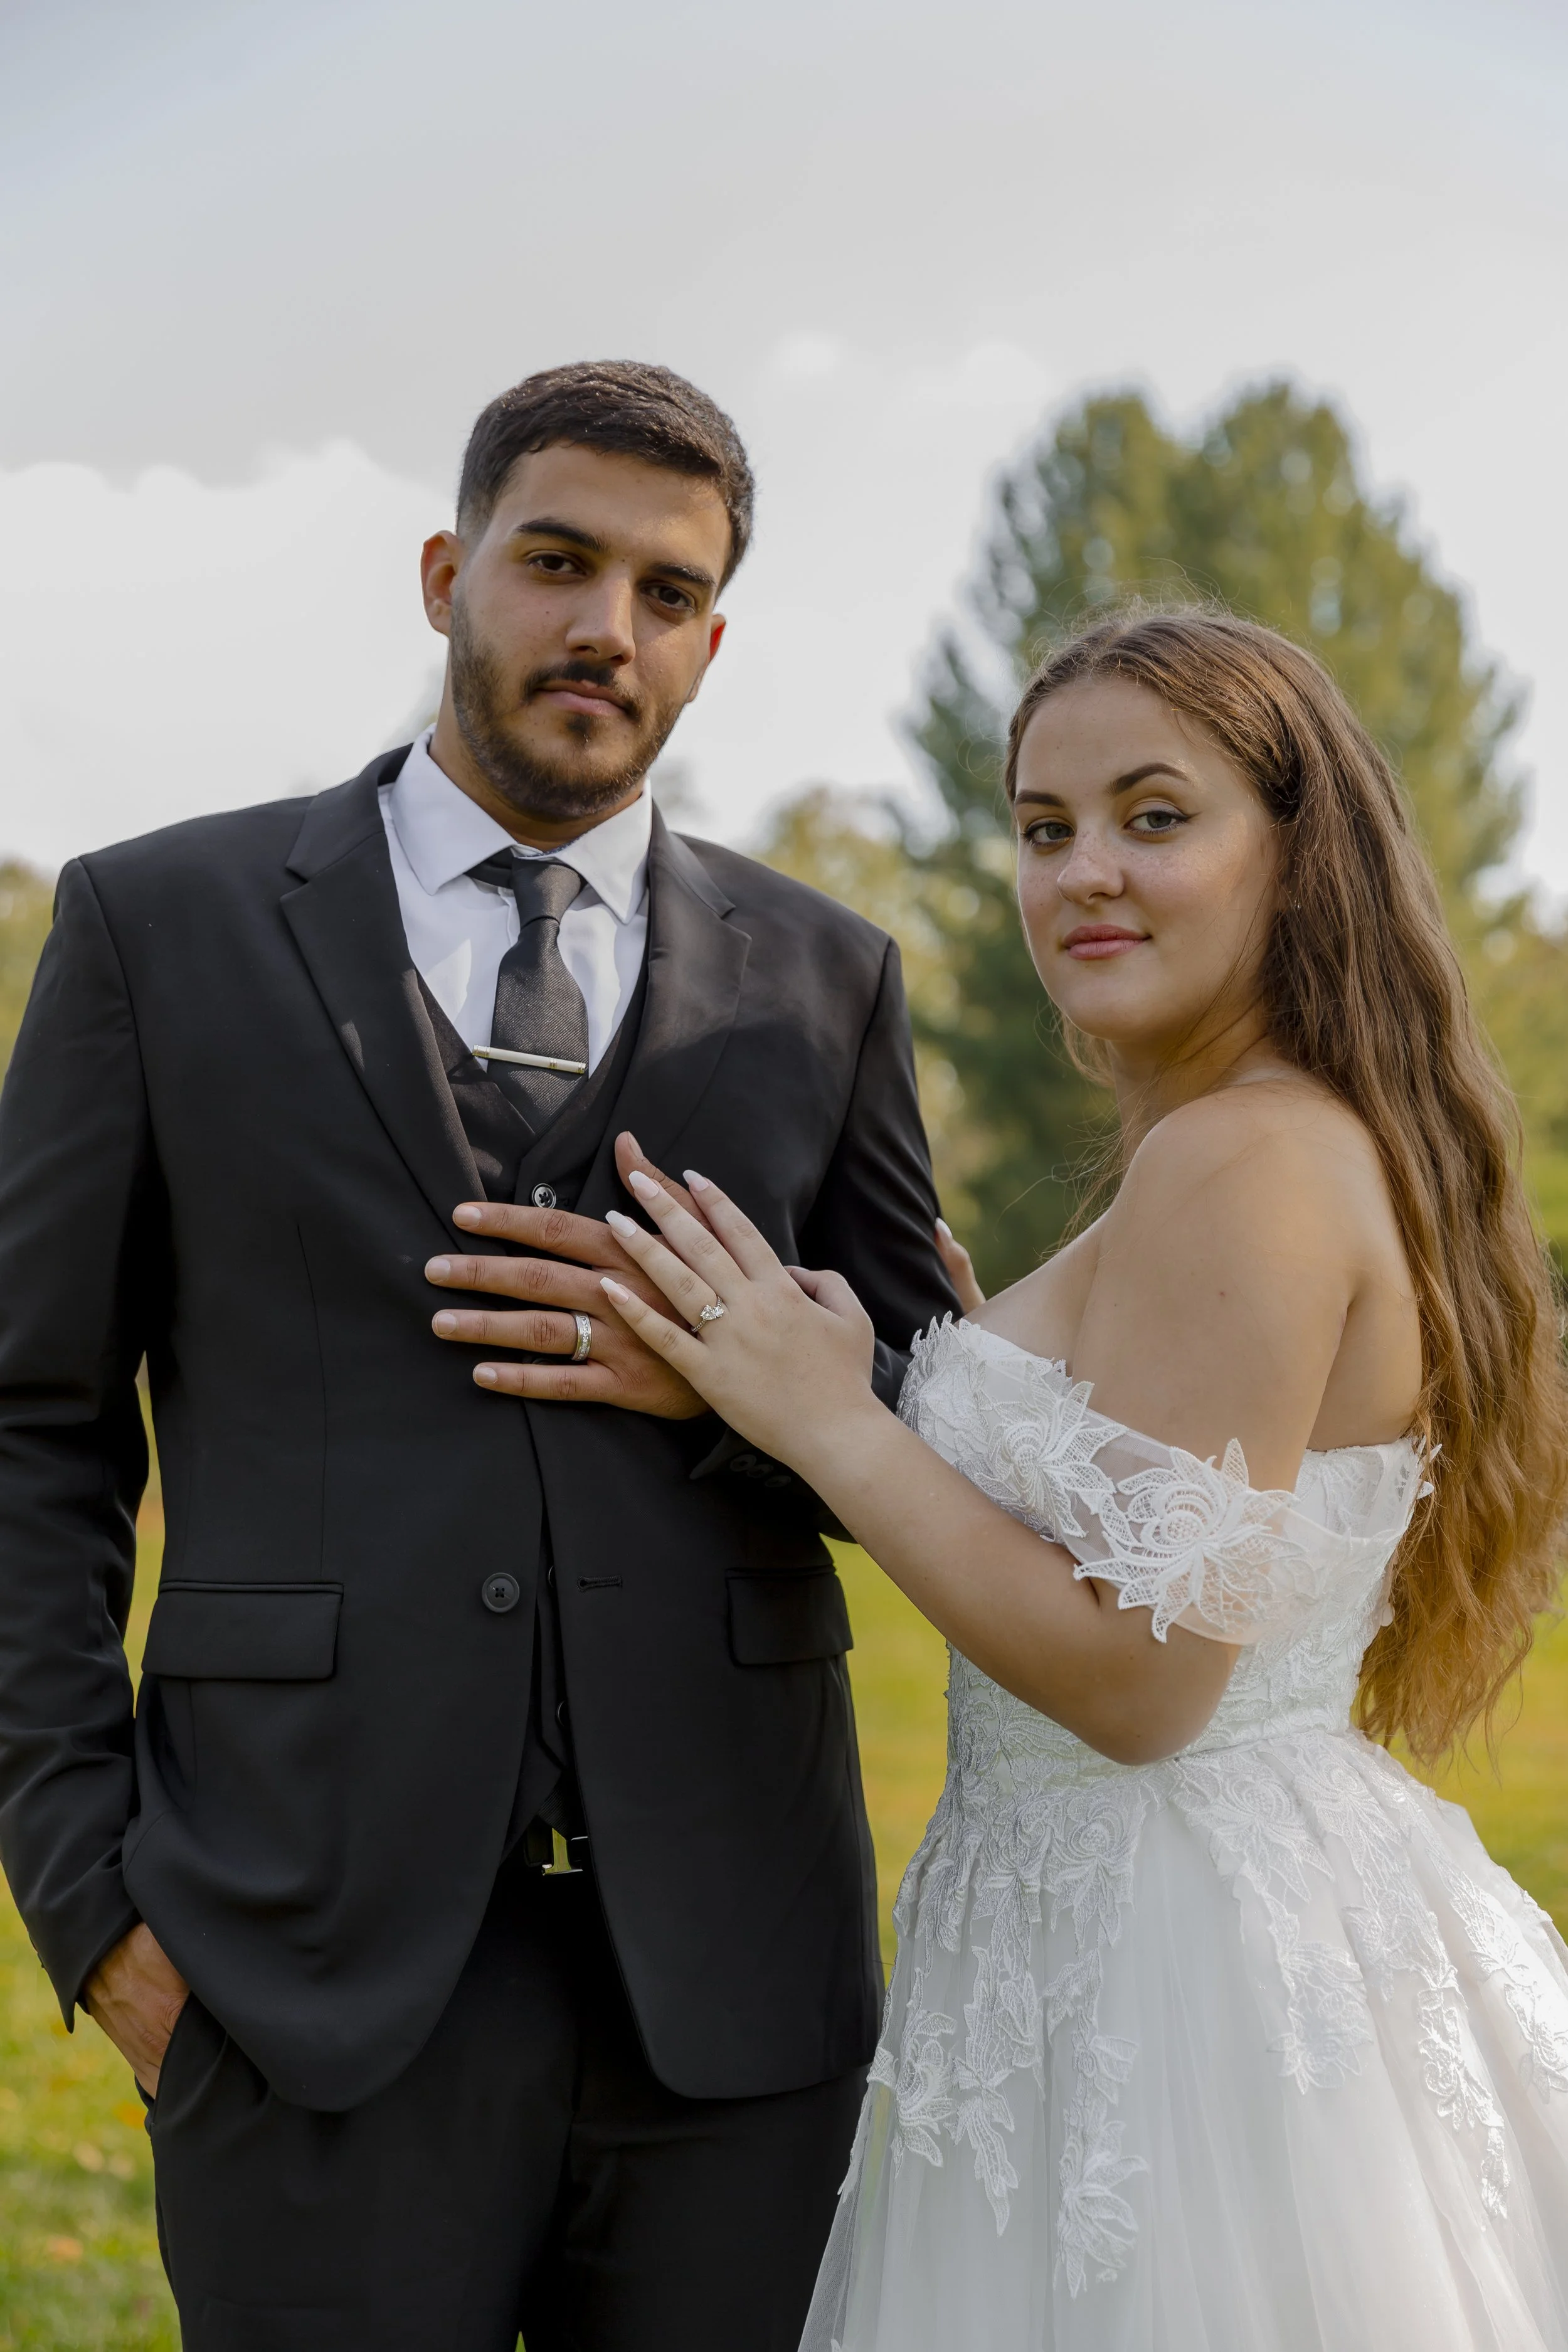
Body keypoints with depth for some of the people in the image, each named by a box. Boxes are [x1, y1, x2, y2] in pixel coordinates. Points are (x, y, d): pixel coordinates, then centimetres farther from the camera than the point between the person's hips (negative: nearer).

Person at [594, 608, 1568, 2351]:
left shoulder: (1246, 1163, -19)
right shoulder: (1331, 1143, 12)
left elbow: (1140, 1676, -22)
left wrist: (827, 1421, -15)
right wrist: (957, 1374, 15)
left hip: (1186, 1975, -10)